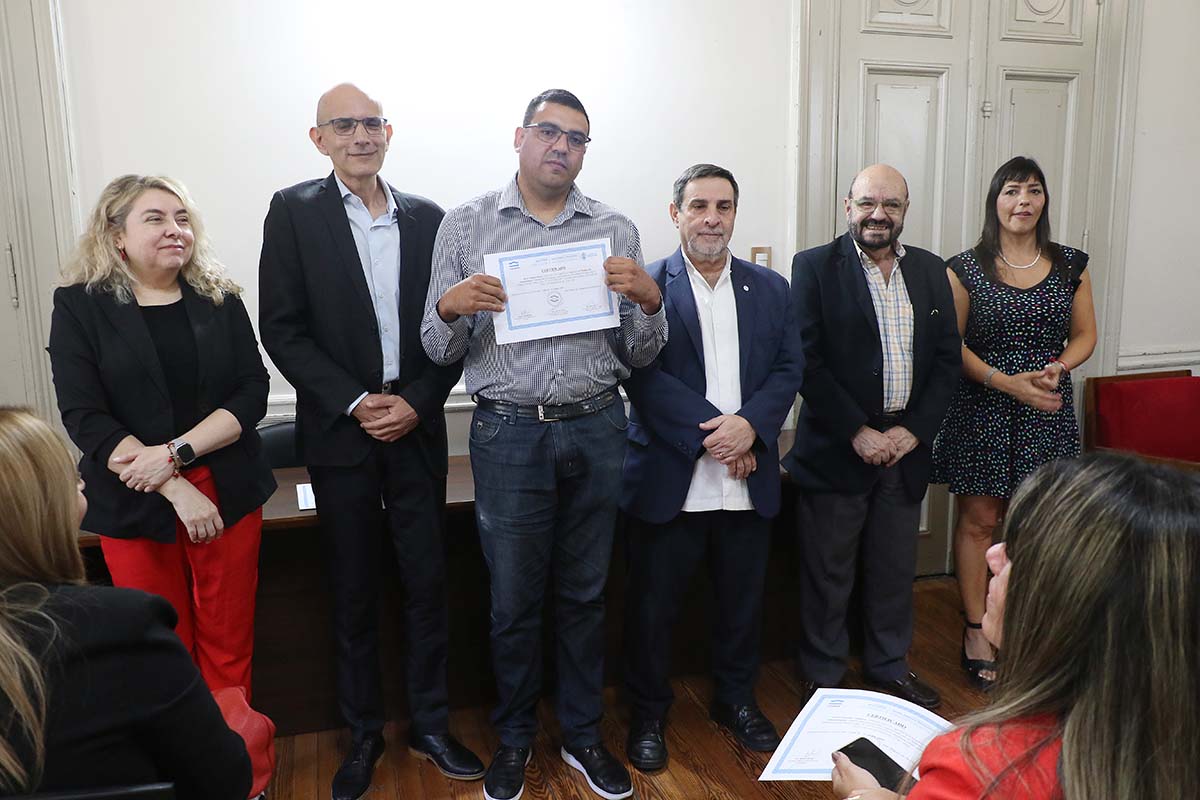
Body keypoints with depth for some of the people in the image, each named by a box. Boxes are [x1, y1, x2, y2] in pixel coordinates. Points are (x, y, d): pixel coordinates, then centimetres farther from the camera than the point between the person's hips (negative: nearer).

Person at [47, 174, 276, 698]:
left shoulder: (220, 300, 6)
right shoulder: (79, 306, -1)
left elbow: (252, 393, -2)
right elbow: (84, 418, -8)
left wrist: (177, 451, -16)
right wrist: (175, 489, -16)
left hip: (229, 494, 2)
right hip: (134, 504, -1)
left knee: (230, 646, 8)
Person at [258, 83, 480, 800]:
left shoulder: (427, 218, 6)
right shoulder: (294, 211, 0)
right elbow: (282, 328, -5)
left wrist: (418, 402, -8)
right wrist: (355, 403, -12)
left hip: (417, 428, 2)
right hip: (340, 431, -1)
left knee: (428, 582, 8)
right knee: (355, 592, 10)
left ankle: (430, 723, 25)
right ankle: (364, 732, 27)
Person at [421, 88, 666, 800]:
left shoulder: (616, 230, 6)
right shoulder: (467, 225, 3)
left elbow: (639, 356, 6)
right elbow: (440, 351, 3)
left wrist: (649, 300, -13)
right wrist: (451, 307, -18)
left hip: (596, 429, 2)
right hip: (509, 432, -1)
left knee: (586, 593, 13)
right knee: (514, 599, 10)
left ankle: (583, 733, 33)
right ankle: (515, 737, 32)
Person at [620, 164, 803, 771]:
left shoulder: (770, 289, 10)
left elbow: (788, 368, 3)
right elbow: (642, 375, -13)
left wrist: (750, 425, -15)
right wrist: (713, 433, -18)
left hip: (748, 481, 4)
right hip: (670, 479, -3)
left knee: (743, 599, 17)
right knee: (653, 602, 8)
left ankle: (736, 698, 38)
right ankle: (647, 711, 29)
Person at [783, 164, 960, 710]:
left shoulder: (930, 271, 9)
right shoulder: (815, 267, -6)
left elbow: (948, 358, 7)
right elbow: (807, 361, -12)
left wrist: (913, 430, -5)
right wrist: (858, 432, -15)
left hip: (905, 446, 5)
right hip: (836, 450, -4)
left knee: (895, 569, 17)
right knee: (827, 573, 7)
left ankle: (889, 665, 36)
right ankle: (821, 676, 25)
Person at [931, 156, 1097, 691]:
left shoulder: (1070, 265, 8)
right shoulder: (966, 268, -1)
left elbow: (1084, 335, 10)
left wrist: (1056, 367, -11)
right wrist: (1008, 382, -16)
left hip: (1048, 412, 2)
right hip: (982, 411, -2)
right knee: (978, 521, 2)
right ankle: (976, 632, 13)